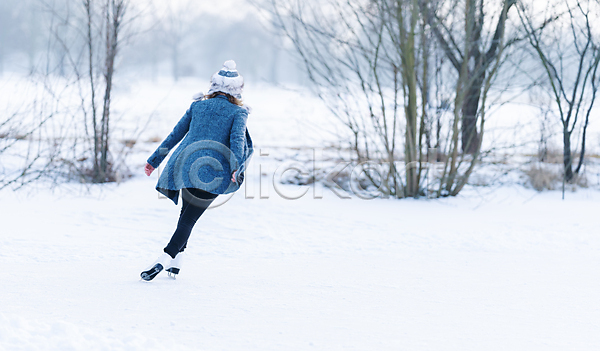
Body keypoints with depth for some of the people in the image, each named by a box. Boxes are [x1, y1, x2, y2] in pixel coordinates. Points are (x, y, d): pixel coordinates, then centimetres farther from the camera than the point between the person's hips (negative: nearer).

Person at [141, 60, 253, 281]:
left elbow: (175, 134, 17)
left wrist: (154, 161, 22)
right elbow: (237, 138, -12)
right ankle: (165, 260, -21)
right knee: (189, 218, -4)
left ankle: (176, 261, 22)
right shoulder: (238, 112, 5)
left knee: (187, 213, 24)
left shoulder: (197, 106, 15)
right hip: (213, 171, -4)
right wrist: (236, 168, -24)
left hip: (187, 165, 4)